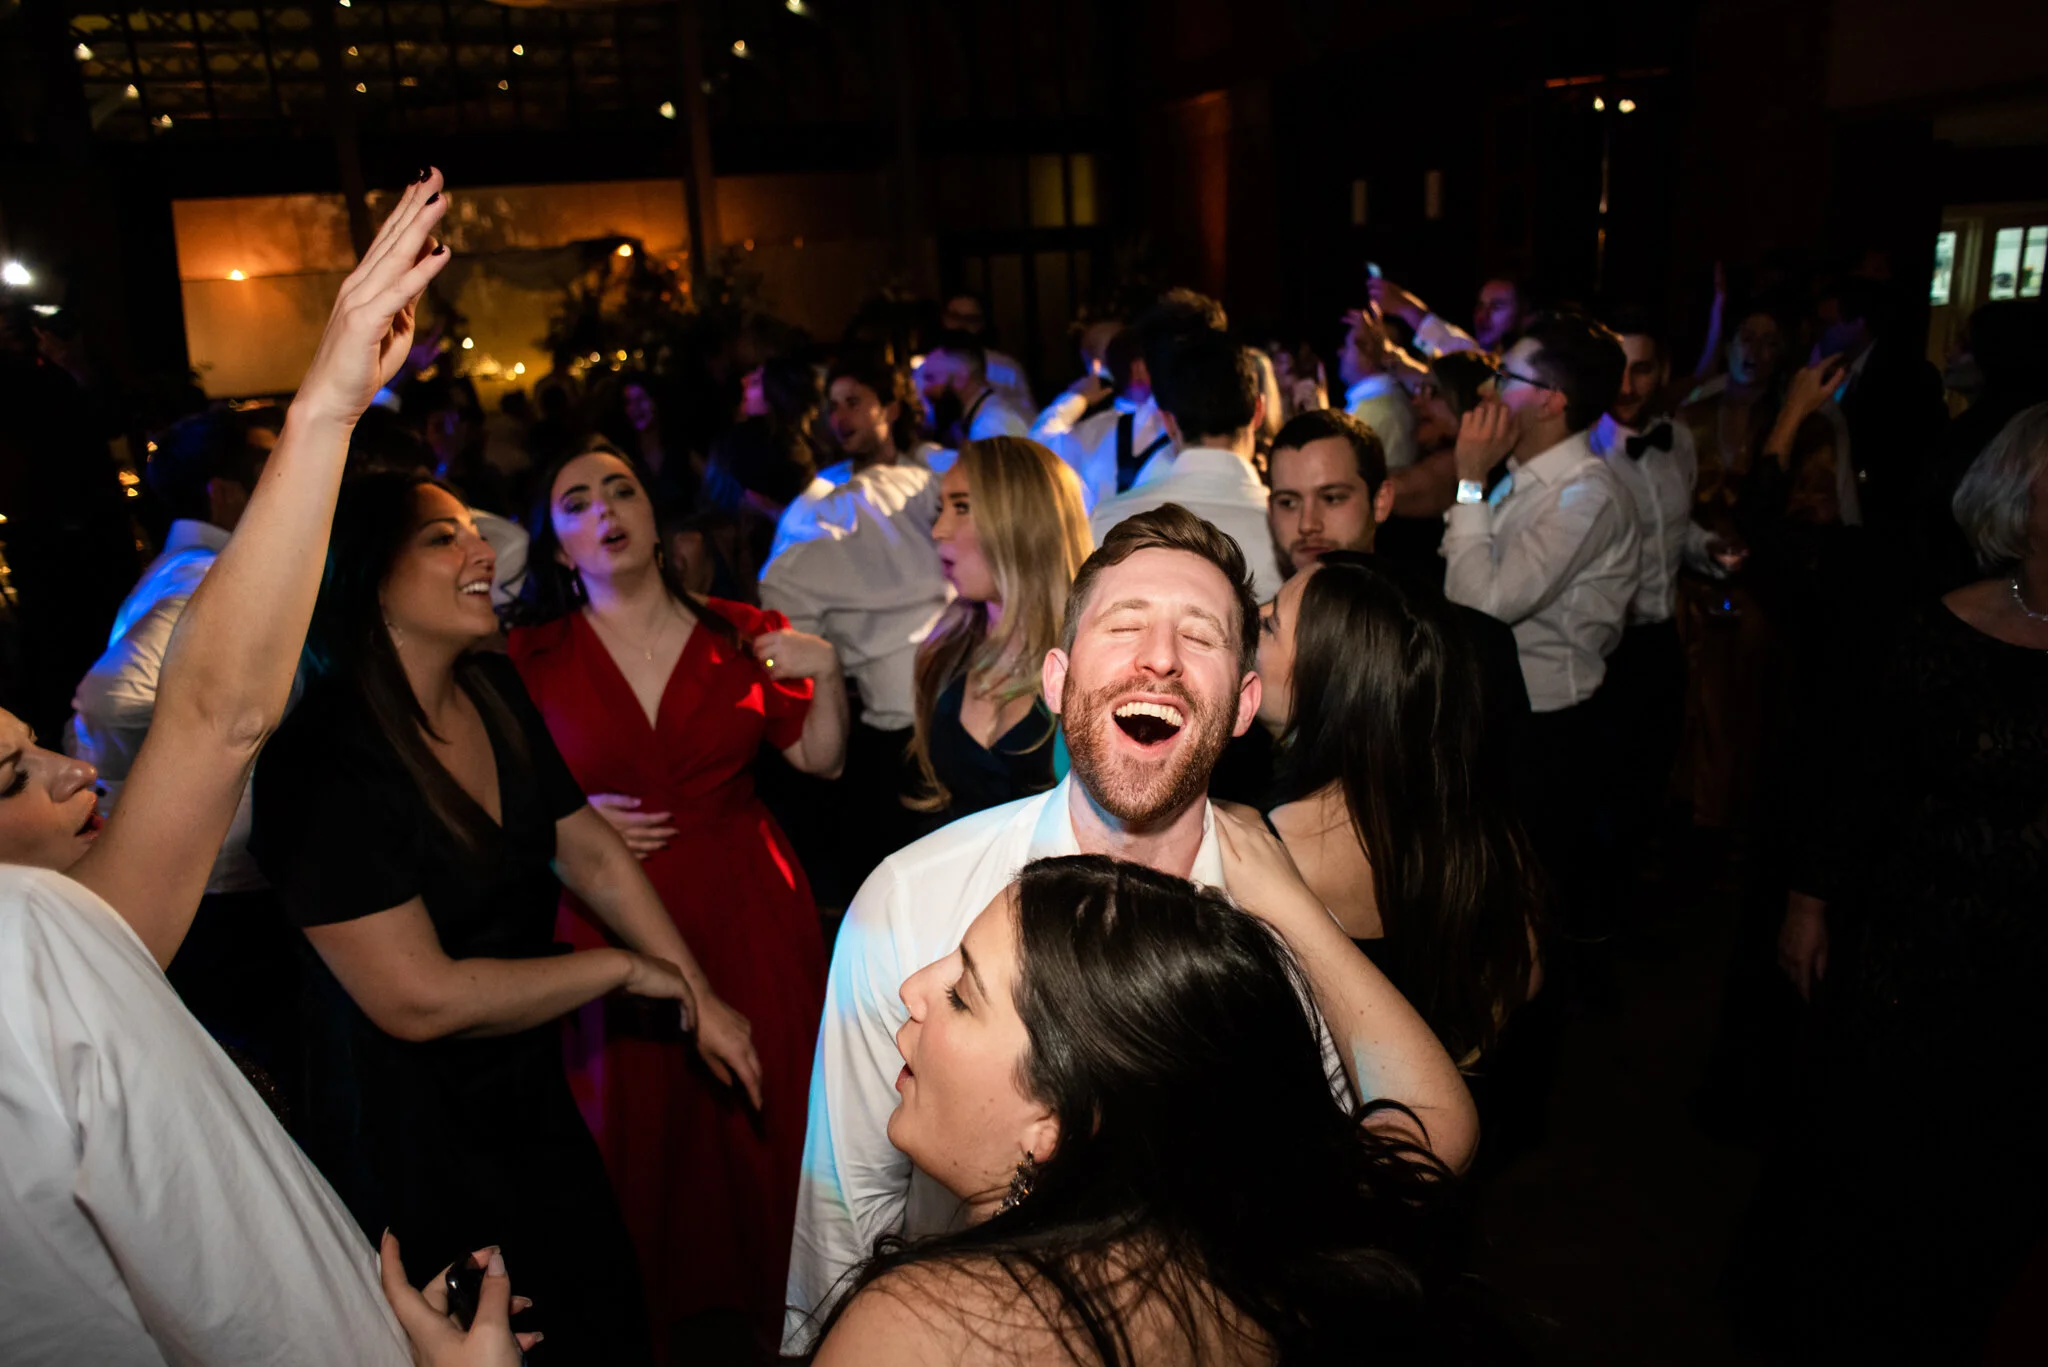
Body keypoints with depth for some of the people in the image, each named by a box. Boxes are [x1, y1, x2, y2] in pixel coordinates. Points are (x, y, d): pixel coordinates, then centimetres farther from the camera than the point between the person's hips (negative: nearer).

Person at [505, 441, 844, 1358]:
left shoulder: (741, 634, 3)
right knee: (636, 1132, 8)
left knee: (764, 1117, 8)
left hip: (747, 915, 1)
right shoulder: (532, 657, 0)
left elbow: (819, 761, 5)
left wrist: (826, 675, -9)